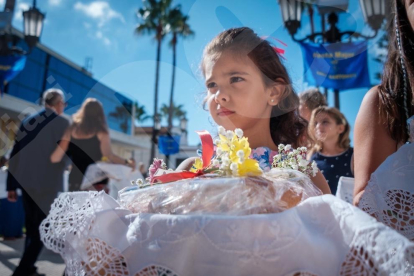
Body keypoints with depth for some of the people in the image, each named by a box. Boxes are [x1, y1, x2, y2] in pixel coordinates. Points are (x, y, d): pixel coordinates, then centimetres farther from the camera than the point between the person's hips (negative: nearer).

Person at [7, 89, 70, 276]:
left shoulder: (27, 121, 11)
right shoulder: (61, 123, -7)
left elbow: (15, 153, 10)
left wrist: (11, 185, 14)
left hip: (26, 182, 6)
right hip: (47, 183, -6)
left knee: (31, 226, 18)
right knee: (41, 229, 3)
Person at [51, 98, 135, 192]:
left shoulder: (72, 130, 5)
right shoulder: (101, 132, -5)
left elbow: (55, 158, 2)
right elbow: (109, 156, -14)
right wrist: (127, 162, -3)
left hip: (75, 179, 4)